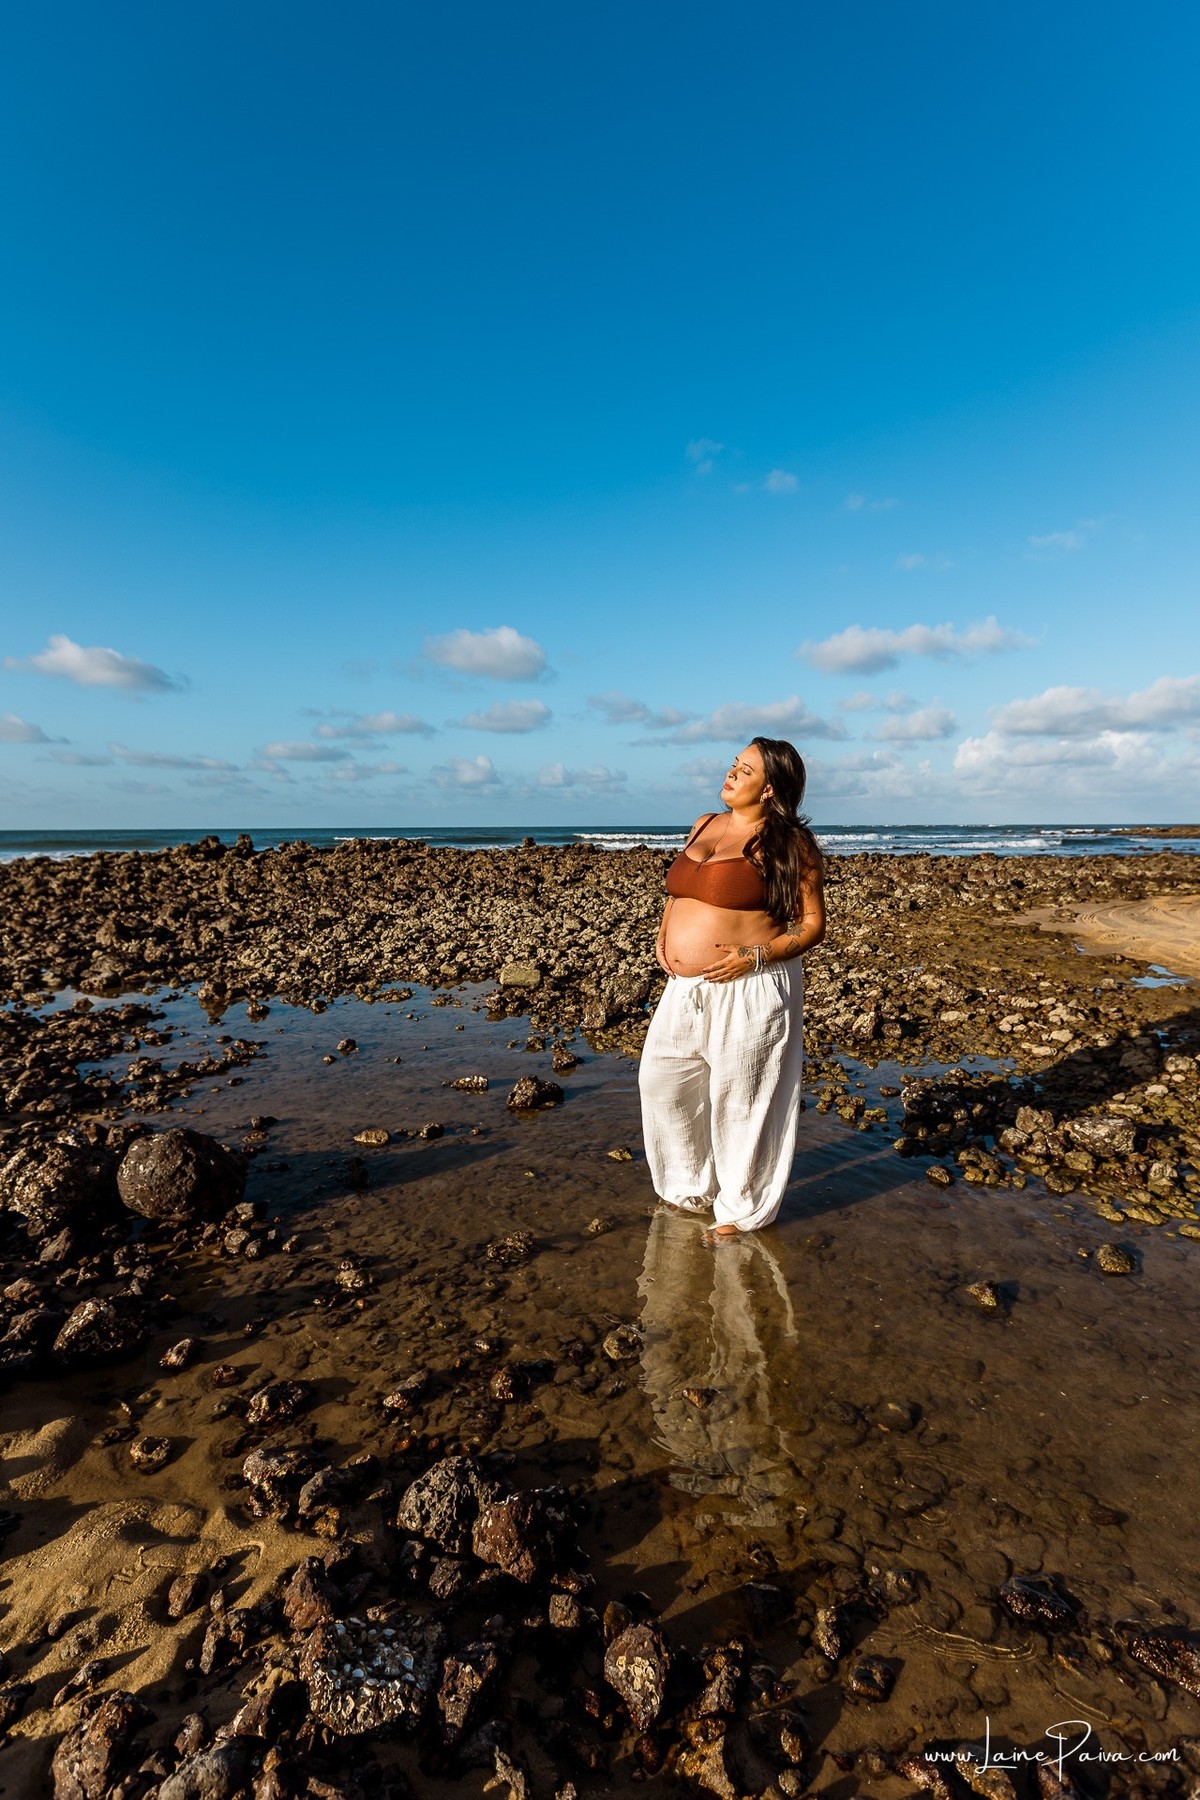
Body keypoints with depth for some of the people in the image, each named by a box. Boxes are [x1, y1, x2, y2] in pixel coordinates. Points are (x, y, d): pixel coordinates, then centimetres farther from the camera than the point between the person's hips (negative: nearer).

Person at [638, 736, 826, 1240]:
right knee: (661, 1082, 16)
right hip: (684, 989, 8)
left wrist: (756, 956, -20)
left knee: (739, 1101, 5)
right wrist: (663, 933, 5)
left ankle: (741, 1209, 29)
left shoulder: (788, 842, -8)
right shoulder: (705, 824, 12)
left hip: (748, 991, -7)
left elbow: (813, 924, -7)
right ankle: (691, 1189, 39)